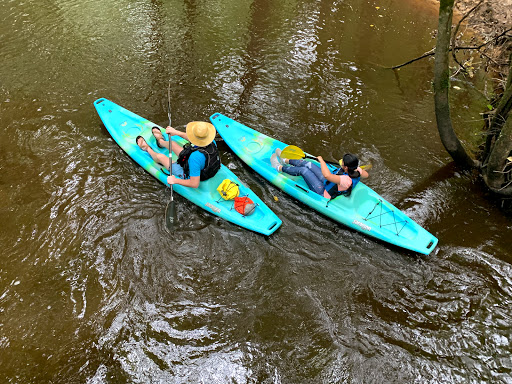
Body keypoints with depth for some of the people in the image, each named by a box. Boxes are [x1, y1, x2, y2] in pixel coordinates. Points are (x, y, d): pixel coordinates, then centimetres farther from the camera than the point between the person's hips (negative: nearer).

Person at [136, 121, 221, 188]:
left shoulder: (196, 156, -45)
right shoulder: (211, 141, -22)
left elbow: (195, 184, -39)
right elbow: (195, 139, 2)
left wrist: (175, 180, -27)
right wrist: (177, 132, 1)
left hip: (188, 176, -7)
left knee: (160, 156, 12)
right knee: (172, 143, 22)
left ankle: (148, 149, 50)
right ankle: (161, 141, 61)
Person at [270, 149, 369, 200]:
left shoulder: (347, 180, -42)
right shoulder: (356, 171, -18)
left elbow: (327, 175, -54)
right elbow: (366, 175, 7)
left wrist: (321, 160, -39)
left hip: (323, 193, -8)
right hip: (327, 182, 8)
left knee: (303, 170, -8)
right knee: (307, 164, 8)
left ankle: (280, 168, 16)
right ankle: (285, 160, 31)